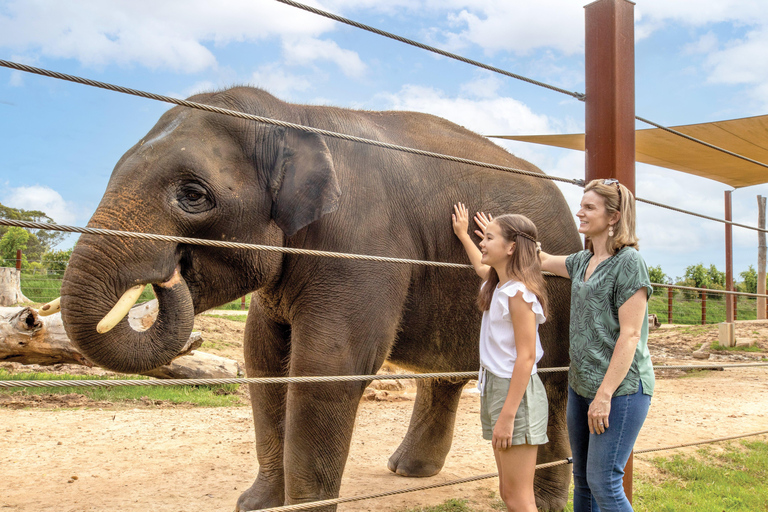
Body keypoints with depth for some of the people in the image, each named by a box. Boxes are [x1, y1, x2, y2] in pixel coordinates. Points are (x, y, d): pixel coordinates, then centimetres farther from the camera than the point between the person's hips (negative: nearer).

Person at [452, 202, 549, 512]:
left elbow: (526, 358, -21)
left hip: (516, 393, -9)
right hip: (495, 388, 9)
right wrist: (463, 234, 51)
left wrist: (507, 416, -23)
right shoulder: (498, 285, 12)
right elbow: (481, 266, 38)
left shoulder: (519, 292, -16)